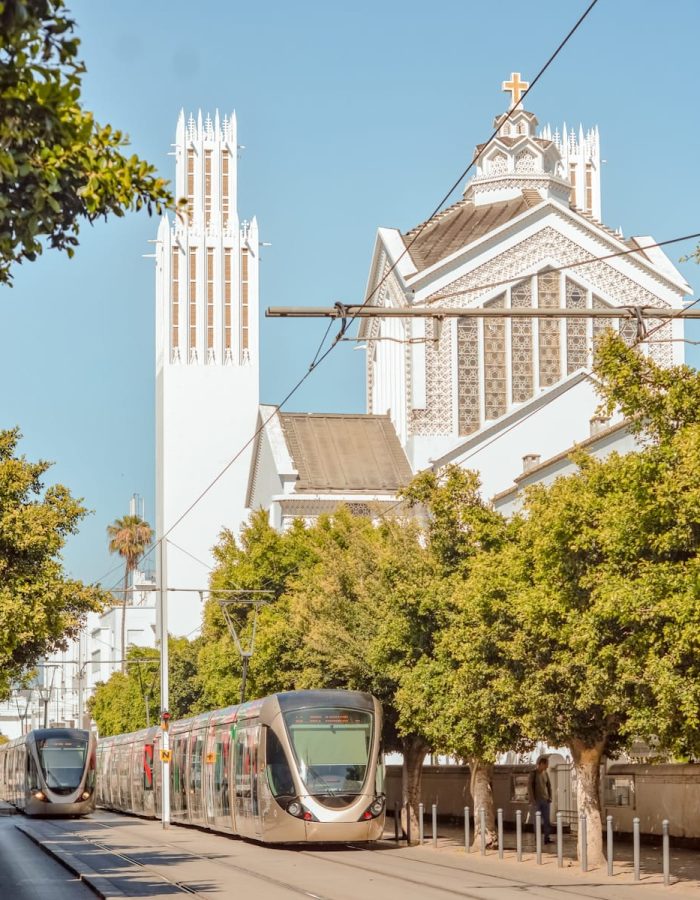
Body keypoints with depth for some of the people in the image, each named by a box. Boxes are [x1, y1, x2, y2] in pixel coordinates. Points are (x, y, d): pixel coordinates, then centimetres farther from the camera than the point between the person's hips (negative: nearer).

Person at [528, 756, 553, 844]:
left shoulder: (546, 773, 8)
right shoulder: (533, 774, -8)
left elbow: (549, 786, 15)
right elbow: (529, 787, -10)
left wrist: (550, 798, 5)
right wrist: (532, 800, -14)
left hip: (545, 800, 5)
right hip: (537, 800, -5)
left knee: (546, 820, -1)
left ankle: (547, 838, -2)